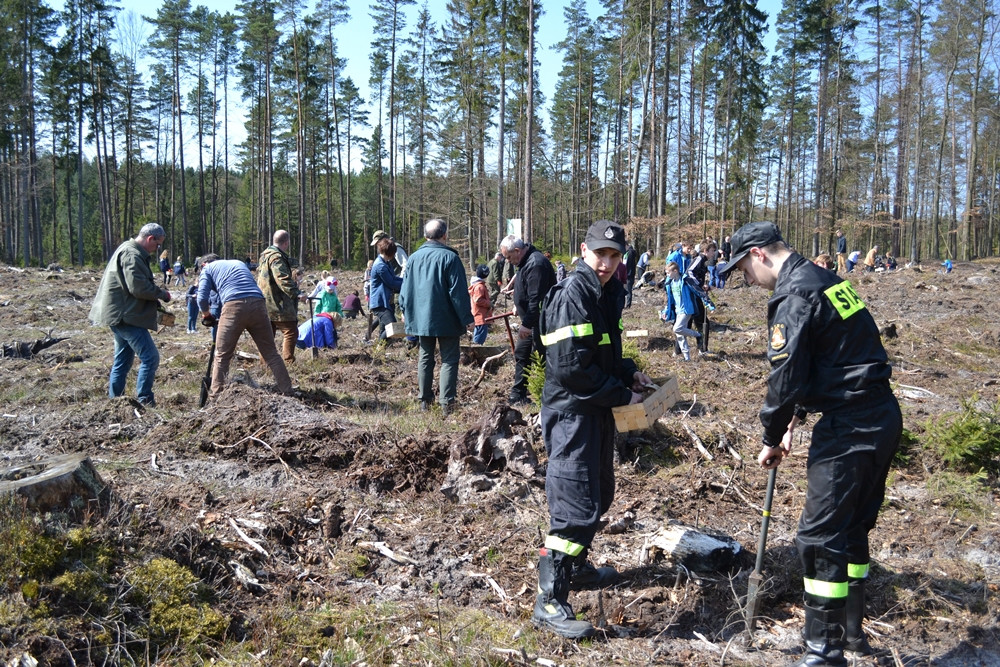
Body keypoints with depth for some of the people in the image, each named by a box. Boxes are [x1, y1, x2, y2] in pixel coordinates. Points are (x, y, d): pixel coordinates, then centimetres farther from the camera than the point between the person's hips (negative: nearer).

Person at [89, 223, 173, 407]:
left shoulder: (128, 250, 18)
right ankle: (144, 401, -6)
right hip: (126, 316, -11)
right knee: (150, 358, -10)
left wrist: (156, 292, 10)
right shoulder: (132, 254, -16)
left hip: (120, 315, 11)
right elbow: (138, 287, -24)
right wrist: (161, 293, -9)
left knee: (123, 361, 17)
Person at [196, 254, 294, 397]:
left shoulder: (208, 268, 21)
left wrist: (207, 316, 27)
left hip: (234, 306, -4)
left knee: (222, 356, 7)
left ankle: (216, 396, 6)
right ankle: (288, 393, 8)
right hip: (258, 303, 4)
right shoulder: (239, 263, 36)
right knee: (271, 353, 9)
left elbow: (202, 298, 9)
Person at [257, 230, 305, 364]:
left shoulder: (265, 254, 18)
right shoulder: (277, 257, -15)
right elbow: (283, 279, -28)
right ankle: (288, 362, -11)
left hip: (266, 303, 10)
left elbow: (259, 274, 29)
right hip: (278, 304, -10)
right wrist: (296, 293, -34)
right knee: (291, 332, -7)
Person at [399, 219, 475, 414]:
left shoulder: (414, 258, 5)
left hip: (420, 318, 5)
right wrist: (467, 317, -8)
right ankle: (446, 402, -4)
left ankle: (425, 400, 18)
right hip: (446, 319, -5)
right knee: (449, 360, 1)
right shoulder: (450, 257, -11)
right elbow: (458, 292, -13)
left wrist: (405, 311, 23)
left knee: (425, 358, 15)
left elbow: (405, 289, 11)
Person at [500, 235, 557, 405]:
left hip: (539, 321, -11)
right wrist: (518, 307, 28)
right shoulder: (526, 261, 11)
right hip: (531, 321, 11)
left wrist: (527, 324, -27)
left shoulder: (536, 264, -23)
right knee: (521, 353, 16)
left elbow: (536, 299, -28)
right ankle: (518, 393, 25)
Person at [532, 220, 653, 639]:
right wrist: (622, 396, -16)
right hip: (571, 411, -10)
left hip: (597, 411, 10)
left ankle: (576, 567, 40)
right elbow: (572, 368, -24)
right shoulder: (572, 295, -19)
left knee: (599, 493, 21)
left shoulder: (608, 293, 10)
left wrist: (629, 373, 6)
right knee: (576, 504, -9)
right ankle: (549, 602, 1)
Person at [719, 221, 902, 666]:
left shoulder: (795, 296, -16)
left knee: (821, 537, 0)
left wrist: (771, 440, -3)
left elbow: (785, 379, -17)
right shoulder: (826, 280, 14)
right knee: (853, 528, 20)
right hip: (883, 417, 10)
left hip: (850, 429, -10)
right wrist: (796, 419, 18)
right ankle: (851, 631, 35)